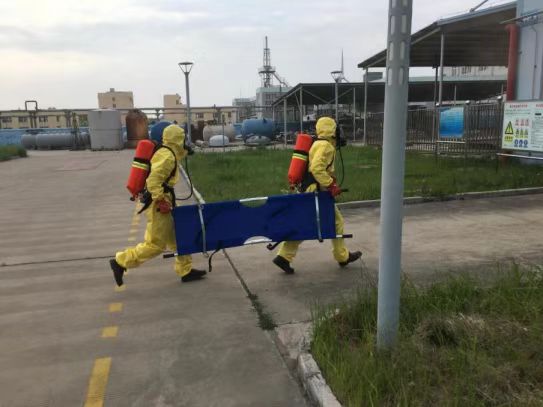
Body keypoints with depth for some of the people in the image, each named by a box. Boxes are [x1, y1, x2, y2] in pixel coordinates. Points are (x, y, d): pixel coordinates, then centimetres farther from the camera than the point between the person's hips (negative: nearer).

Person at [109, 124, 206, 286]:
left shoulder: (165, 153, 11)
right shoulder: (167, 157, -18)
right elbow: (153, 181, -25)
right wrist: (161, 201, -23)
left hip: (162, 201, 10)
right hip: (159, 205, -10)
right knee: (155, 244, -3)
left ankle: (186, 271, 21)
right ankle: (121, 262, 6)